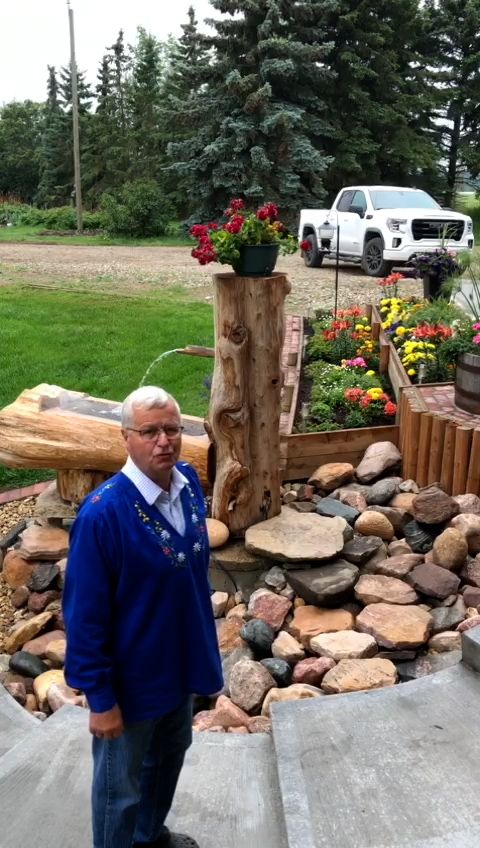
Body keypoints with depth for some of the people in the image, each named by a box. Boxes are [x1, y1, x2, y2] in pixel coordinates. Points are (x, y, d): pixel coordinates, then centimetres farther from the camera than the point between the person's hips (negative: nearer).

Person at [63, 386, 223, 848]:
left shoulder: (188, 481, -8)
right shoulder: (102, 514, -30)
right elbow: (85, 614, -22)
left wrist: (200, 639, 14)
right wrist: (99, 697, -16)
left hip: (181, 660, 7)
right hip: (131, 675, -7)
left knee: (169, 754, 29)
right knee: (120, 786, 16)